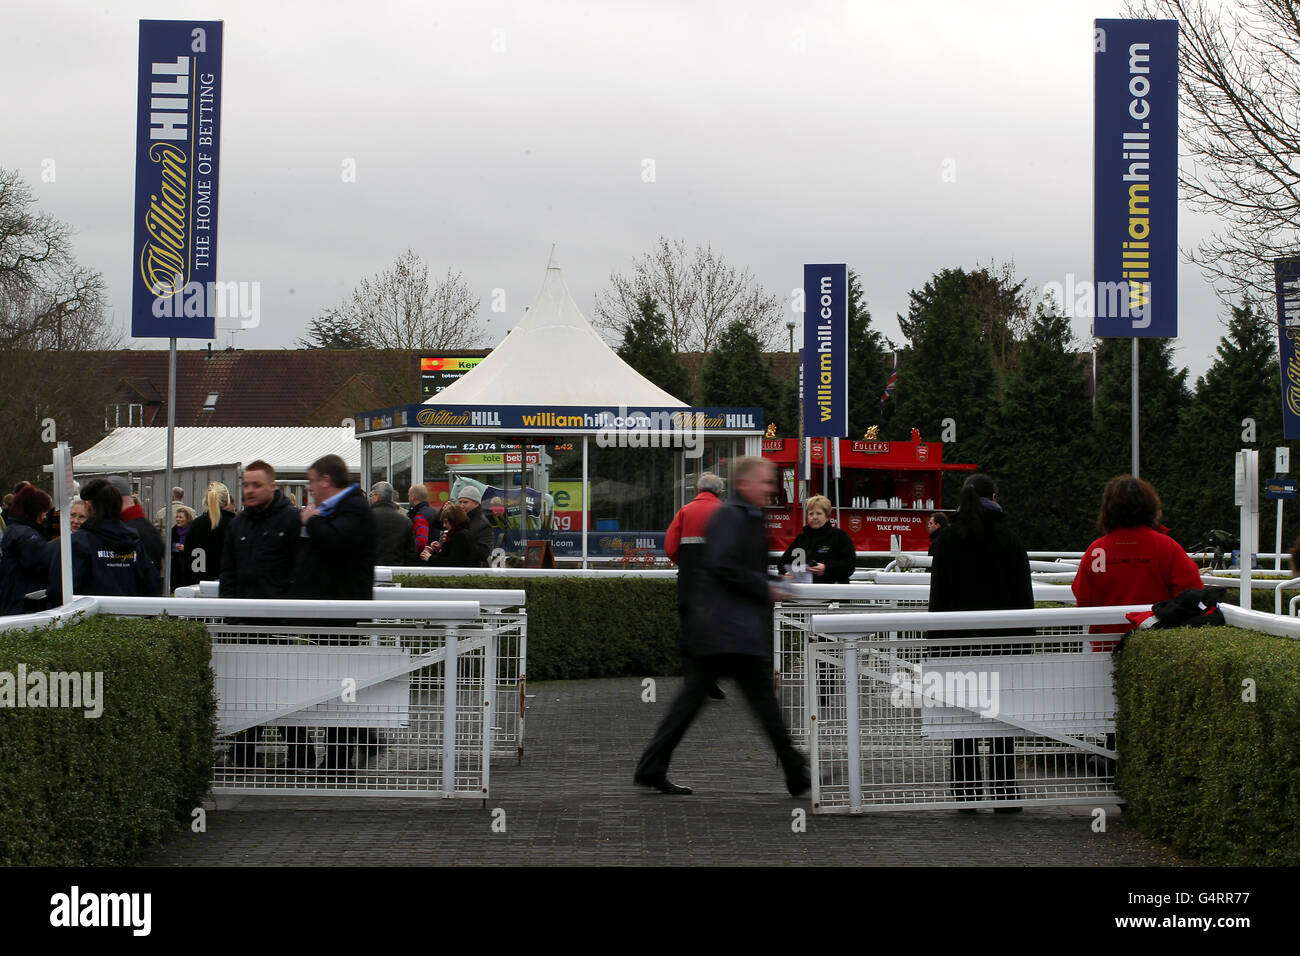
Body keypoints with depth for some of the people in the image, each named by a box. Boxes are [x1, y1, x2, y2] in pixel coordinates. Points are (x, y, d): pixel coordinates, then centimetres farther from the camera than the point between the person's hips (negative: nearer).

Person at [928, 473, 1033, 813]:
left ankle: (966, 792, 4)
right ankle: (1005, 793, 3)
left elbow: (938, 593, 2)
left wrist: (936, 638, 7)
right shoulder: (1009, 539, -1)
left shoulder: (947, 539, 0)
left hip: (959, 635, 1)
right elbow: (1024, 593, 2)